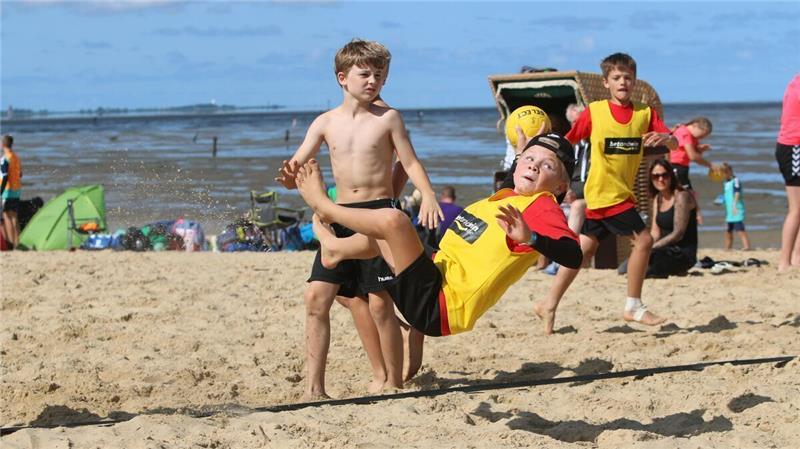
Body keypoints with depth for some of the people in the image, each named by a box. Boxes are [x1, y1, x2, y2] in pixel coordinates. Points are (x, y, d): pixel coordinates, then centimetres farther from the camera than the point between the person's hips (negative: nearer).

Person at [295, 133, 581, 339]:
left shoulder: (542, 208, -11)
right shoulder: (505, 197, 17)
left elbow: (573, 256, -30)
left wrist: (530, 237, -46)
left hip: (438, 306, -10)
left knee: (392, 219, -17)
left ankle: (324, 207, 6)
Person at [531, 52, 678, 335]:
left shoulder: (645, 113, 4)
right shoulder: (595, 112, -5)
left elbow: (674, 144, -4)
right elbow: (566, 142, -1)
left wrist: (665, 138, -25)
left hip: (623, 193, 5)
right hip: (605, 193, -5)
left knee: (585, 249, 10)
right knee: (643, 239, -11)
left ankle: (549, 305, 17)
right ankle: (633, 306, 0)